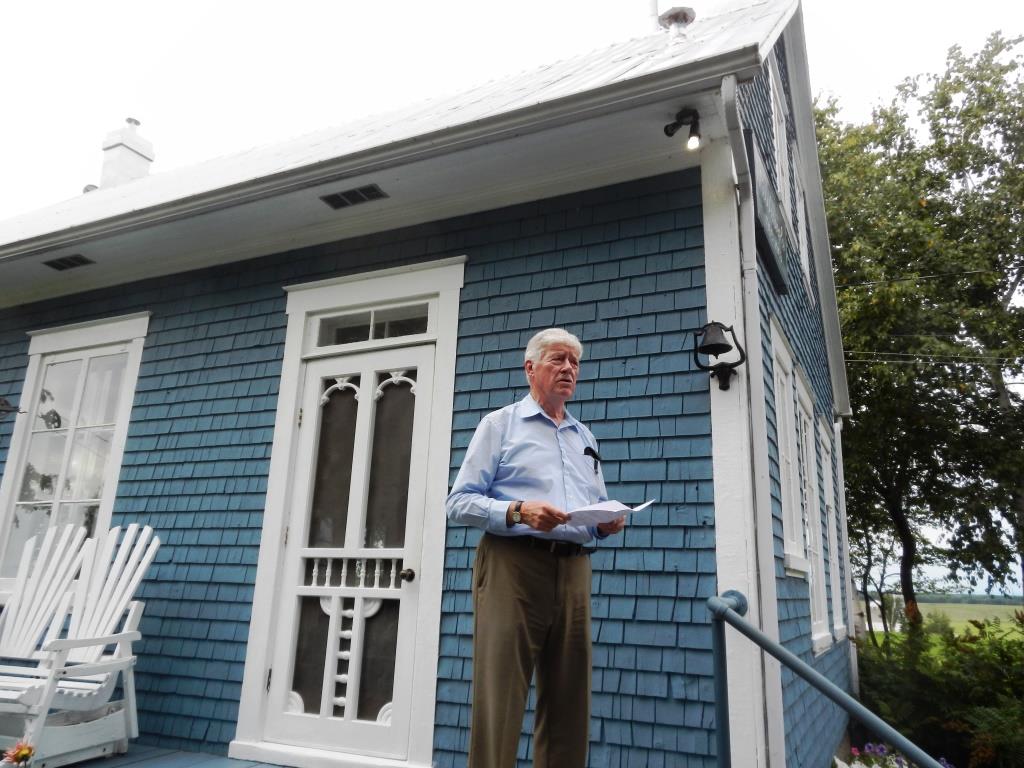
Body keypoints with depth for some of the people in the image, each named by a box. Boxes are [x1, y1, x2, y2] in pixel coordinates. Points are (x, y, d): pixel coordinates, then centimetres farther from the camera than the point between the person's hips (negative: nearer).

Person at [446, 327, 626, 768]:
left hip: (574, 571, 5)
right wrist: (518, 512, -18)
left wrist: (608, 523, 0)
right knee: (499, 700, -4)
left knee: (568, 704, 9)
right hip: (512, 564, -5)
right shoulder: (500, 424, 6)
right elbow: (459, 503, -2)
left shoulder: (585, 438, 21)